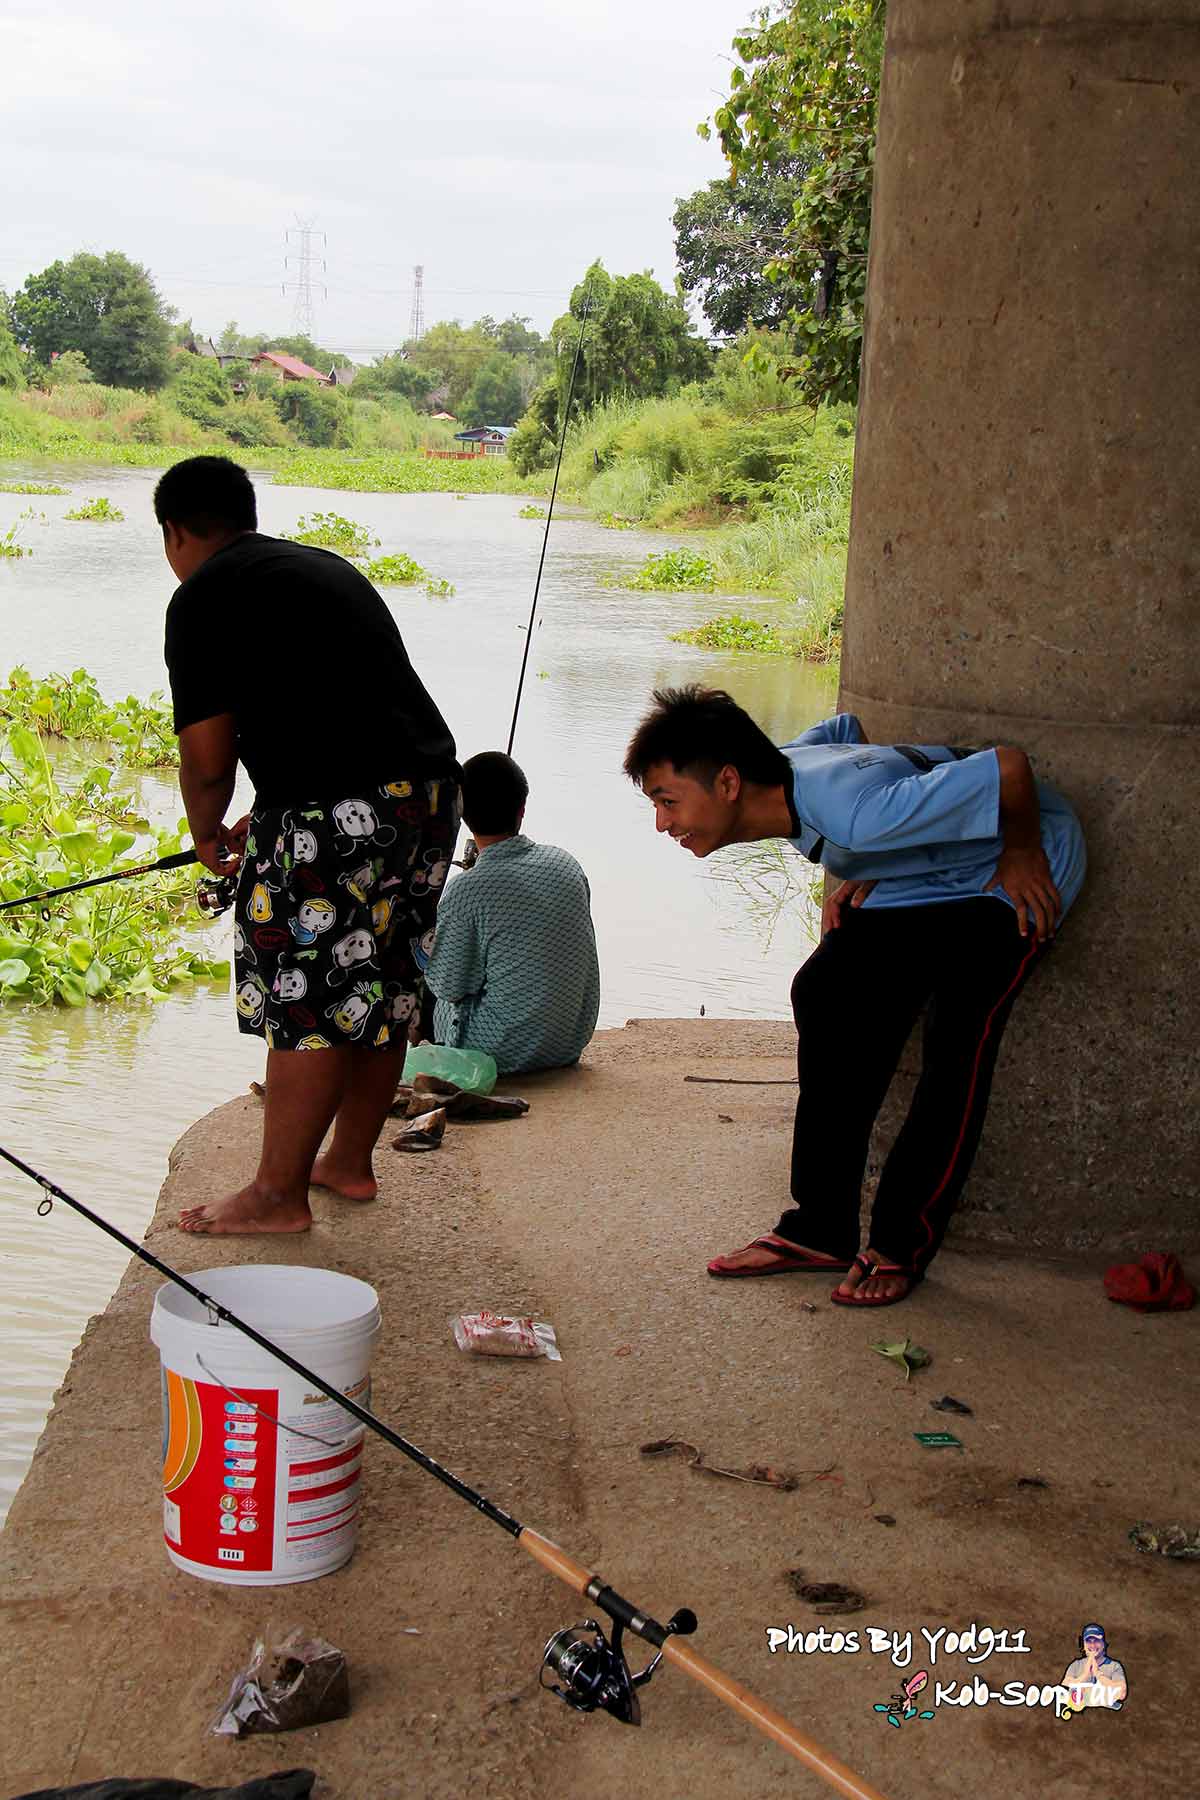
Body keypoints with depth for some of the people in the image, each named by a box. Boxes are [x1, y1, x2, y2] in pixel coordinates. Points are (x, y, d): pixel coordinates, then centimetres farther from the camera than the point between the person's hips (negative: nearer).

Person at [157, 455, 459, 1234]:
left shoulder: (203, 598, -2)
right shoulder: (331, 568, 24)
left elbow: (208, 756, -5)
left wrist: (208, 833, 16)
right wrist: (274, 820, 36)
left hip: (338, 816, -9)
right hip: (432, 788, 9)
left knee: (305, 1004, 0)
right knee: (383, 992, 17)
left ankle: (278, 1196, 9)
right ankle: (350, 1162, 30)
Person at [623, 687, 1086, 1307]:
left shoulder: (854, 814, -40)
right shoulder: (783, 768, -14)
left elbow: (1009, 766, -37)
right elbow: (844, 728, 9)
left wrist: (1020, 856, -17)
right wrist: (861, 877, 1)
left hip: (1020, 873, -8)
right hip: (925, 875, 8)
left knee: (957, 1042, -16)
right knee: (829, 996, -4)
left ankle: (903, 1245, -1)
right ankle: (819, 1231, 2)